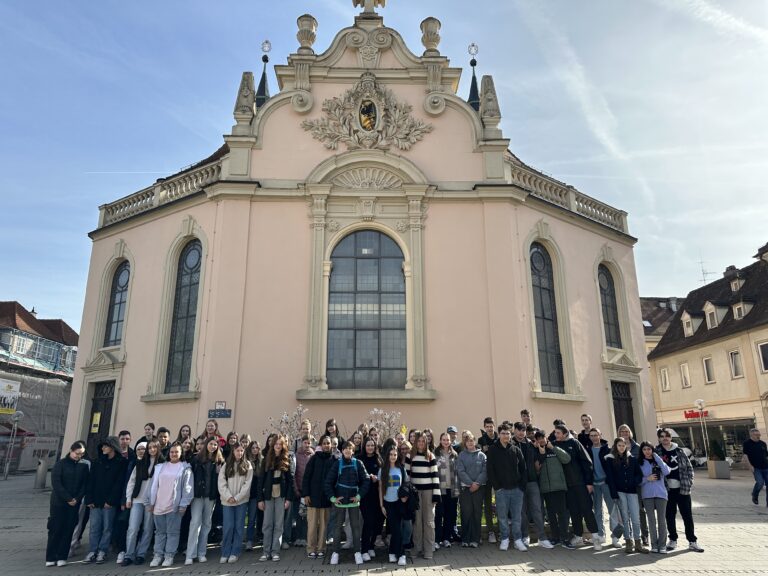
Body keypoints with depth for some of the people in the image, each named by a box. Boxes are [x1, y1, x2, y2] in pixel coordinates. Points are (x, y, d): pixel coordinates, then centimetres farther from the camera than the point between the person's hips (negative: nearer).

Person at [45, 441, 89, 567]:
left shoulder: (83, 466, 4)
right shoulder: (61, 464, -3)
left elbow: (85, 484, 4)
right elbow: (56, 483, -10)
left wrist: (77, 499, -10)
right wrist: (68, 498, -14)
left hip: (75, 503, 2)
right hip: (59, 502, -2)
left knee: (68, 529, 1)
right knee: (56, 529, 1)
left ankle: (62, 557, 8)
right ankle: (50, 557, 9)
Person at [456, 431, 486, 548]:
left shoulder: (481, 455, 5)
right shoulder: (461, 455, 4)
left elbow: (485, 471, -2)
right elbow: (461, 471, -4)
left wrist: (477, 483, -14)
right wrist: (471, 483, -13)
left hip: (479, 487, 1)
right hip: (465, 487, -1)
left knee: (477, 513, 4)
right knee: (466, 513, 0)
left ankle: (475, 539, 11)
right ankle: (465, 539, 9)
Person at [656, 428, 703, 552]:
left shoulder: (679, 451, 3)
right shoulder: (657, 452, -1)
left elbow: (689, 467, 7)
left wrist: (689, 483, -1)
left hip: (682, 488, 1)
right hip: (667, 489, -1)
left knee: (687, 515, 5)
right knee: (670, 516, 7)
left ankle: (692, 541, 14)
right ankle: (673, 540, 20)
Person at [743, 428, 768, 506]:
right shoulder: (747, 443, -3)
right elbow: (745, 455, -4)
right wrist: (750, 466, -11)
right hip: (756, 468, -5)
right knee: (760, 482, -18)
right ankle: (754, 496, 11)